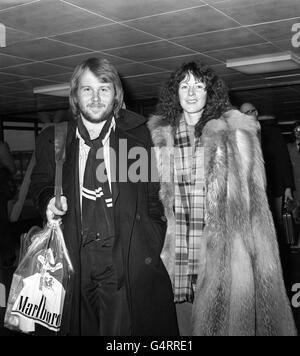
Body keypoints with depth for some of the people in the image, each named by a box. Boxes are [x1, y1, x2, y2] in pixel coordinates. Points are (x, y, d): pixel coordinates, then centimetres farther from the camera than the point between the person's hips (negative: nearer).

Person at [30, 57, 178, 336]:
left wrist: (154, 248, 0)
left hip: (132, 266, -1)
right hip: (76, 269, 2)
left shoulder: (138, 135, 2)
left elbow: (154, 196, 6)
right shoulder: (52, 141, 7)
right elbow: (40, 184, 22)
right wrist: (49, 200, 0)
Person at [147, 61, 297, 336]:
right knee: (185, 320, 9)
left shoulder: (234, 131, -2)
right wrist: (161, 241, 5)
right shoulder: (161, 135, 8)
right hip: (178, 248, 3)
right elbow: (159, 195, 12)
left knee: (219, 314, 3)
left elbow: (250, 192, -2)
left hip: (222, 248, -2)